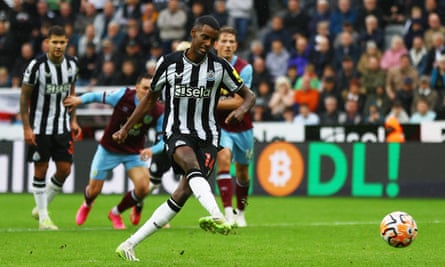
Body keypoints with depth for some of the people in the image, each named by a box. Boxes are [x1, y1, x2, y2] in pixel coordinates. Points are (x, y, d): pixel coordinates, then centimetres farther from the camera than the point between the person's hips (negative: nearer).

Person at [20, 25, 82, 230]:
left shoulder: (72, 65, 0)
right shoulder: (36, 66, -14)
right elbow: (24, 97, -8)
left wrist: (73, 120, 10)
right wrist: (26, 128, -12)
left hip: (62, 126, 5)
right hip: (39, 127, -5)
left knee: (65, 169, 1)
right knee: (41, 170, -1)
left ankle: (41, 206, 20)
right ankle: (43, 217, 7)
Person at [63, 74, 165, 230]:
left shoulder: (158, 111, -18)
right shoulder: (123, 95, -22)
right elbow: (97, 96, -9)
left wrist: (152, 150, -33)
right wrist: (80, 100, -25)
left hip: (134, 153, 1)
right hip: (109, 149, -1)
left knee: (143, 187, -20)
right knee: (94, 190, 5)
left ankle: (116, 213, 11)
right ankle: (87, 205, 47)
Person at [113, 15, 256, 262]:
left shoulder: (220, 66, 1)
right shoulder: (169, 63, 1)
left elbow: (249, 95, 8)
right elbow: (150, 98, 14)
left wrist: (242, 109, -16)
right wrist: (125, 128, 14)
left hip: (207, 137, 1)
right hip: (178, 133, -1)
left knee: (184, 193, -12)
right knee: (191, 164, -35)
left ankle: (130, 244, -3)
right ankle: (218, 218, -60)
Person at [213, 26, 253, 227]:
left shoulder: (244, 68, -16)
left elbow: (238, 102, -23)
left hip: (242, 127, 0)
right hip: (219, 125, 0)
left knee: (242, 172, 14)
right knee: (223, 158, -27)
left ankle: (240, 212, 41)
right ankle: (228, 212, -32)